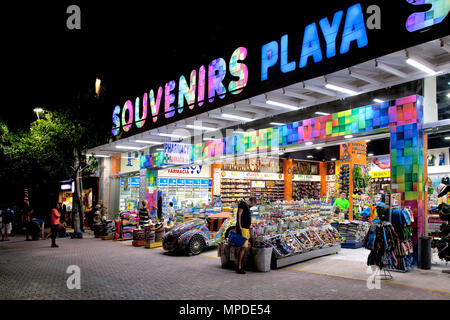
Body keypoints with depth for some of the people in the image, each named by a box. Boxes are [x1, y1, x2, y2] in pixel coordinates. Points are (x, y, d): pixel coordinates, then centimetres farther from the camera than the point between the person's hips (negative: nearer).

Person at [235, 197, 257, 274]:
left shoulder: (248, 207, 23)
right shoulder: (243, 203, -4)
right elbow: (239, 214, -14)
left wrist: (248, 232, 27)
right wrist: (239, 226, -23)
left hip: (246, 228, 10)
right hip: (242, 228, -10)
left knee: (244, 248, 7)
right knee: (243, 248, -14)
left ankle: (241, 266, 11)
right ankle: (238, 267, -13)